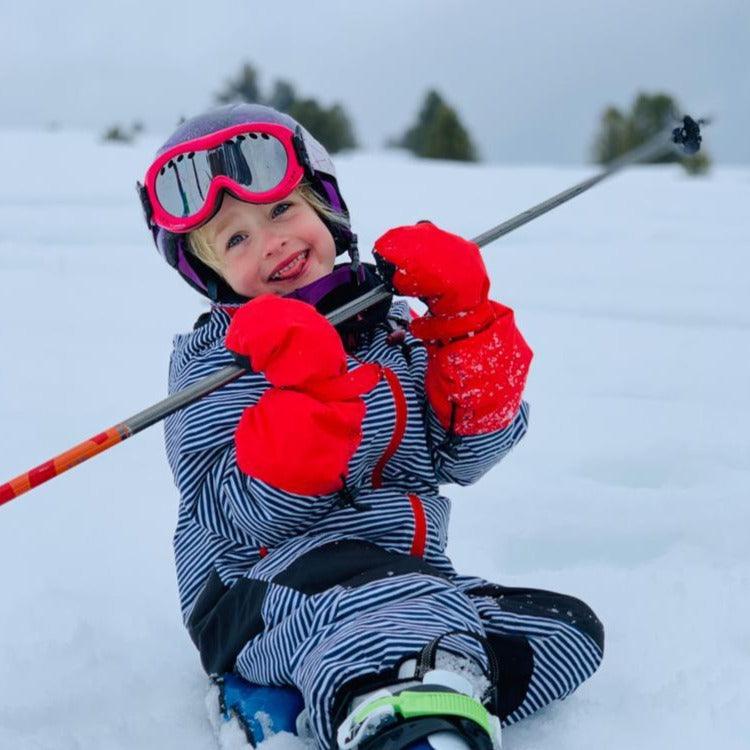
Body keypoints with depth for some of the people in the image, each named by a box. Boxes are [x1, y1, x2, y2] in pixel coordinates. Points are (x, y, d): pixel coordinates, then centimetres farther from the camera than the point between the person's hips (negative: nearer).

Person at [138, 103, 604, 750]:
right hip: (266, 593, -6)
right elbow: (262, 513, -14)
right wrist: (308, 389, -27)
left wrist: (462, 318, -2)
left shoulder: (397, 330, 13)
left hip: (410, 575, 7)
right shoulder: (215, 361, -2)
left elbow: (469, 453, 6)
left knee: (568, 629, -12)